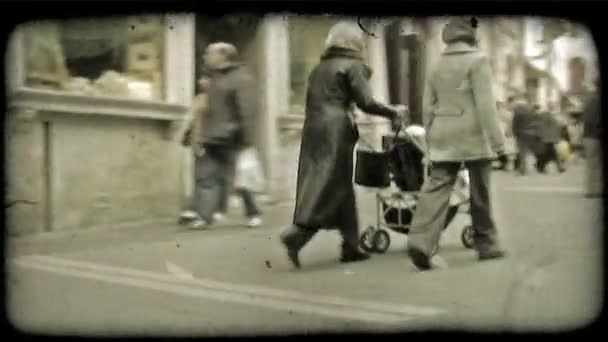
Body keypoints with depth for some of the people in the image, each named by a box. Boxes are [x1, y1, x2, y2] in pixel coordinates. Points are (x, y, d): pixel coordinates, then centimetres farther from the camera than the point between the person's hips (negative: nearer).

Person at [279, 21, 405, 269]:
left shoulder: (319, 68, 20)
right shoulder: (353, 65, -1)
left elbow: (313, 102, 17)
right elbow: (366, 102, -9)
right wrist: (394, 113, 1)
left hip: (313, 130, 7)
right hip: (336, 132, -7)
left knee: (342, 189, 11)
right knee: (329, 189, -6)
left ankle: (350, 246, 15)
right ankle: (296, 235, -20)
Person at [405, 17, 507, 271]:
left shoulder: (437, 66, 14)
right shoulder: (477, 60, -4)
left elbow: (428, 107, 14)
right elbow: (485, 103, -12)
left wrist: (432, 140, 21)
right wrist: (497, 140, -12)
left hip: (443, 137, 5)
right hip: (473, 136, -5)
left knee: (436, 188, -2)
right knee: (479, 193, 7)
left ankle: (421, 242, -18)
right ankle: (486, 244, 19)